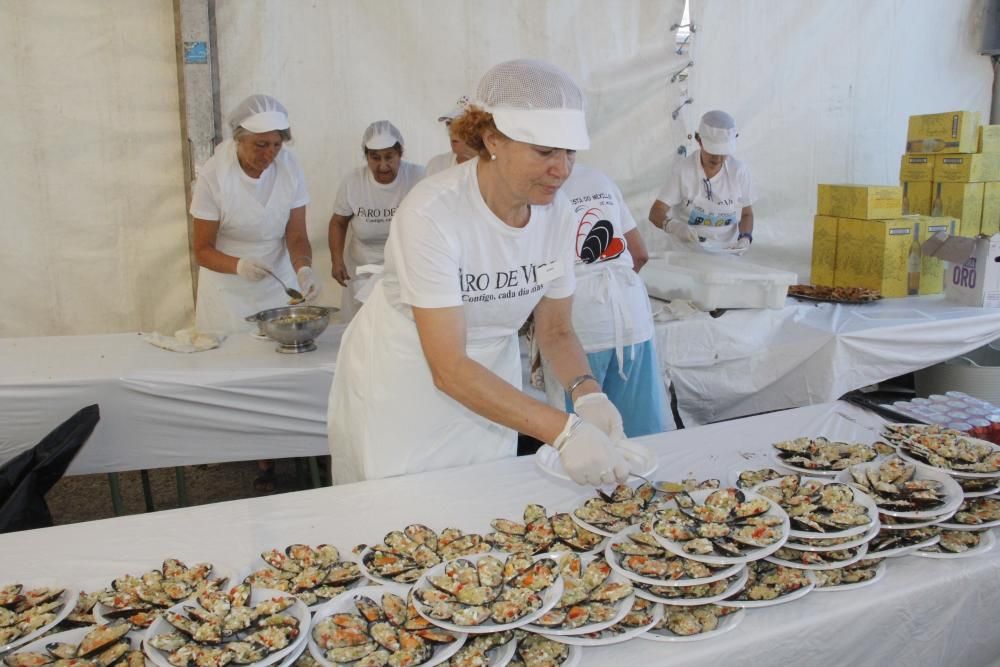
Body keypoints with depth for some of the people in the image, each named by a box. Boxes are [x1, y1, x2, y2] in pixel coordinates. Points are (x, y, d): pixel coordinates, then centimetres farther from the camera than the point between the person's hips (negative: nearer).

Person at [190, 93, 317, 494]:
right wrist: (239, 266, -34)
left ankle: (268, 461, 10)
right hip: (227, 290, -2)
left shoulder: (289, 168, -11)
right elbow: (202, 250, -14)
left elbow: (297, 236, -10)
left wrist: (303, 269, -31)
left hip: (277, 283, 2)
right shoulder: (214, 176, -17)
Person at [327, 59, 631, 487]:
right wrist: (564, 431, -38)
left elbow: (556, 330, -3)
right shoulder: (431, 212, -29)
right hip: (401, 387, -4)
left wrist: (586, 393, -23)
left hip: (489, 378, 5)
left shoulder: (556, 212, -13)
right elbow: (449, 369, -32)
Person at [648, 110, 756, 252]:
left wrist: (745, 237, -8)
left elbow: (746, 214, 12)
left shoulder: (739, 171, 0)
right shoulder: (684, 171, -8)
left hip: (728, 252, 3)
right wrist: (673, 225, -31)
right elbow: (656, 213, -10)